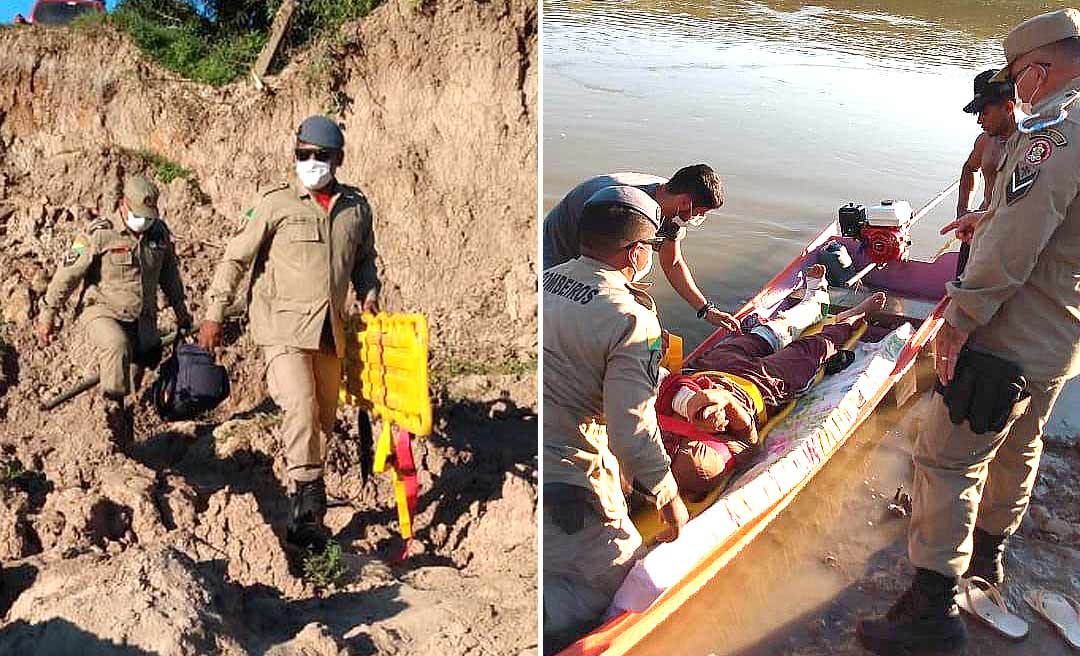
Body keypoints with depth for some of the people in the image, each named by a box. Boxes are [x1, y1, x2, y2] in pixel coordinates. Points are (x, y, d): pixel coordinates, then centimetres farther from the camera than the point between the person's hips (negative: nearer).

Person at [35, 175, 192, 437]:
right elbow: (67, 275, -8)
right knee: (117, 347, -34)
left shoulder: (160, 233, 3)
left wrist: (181, 311, 25)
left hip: (143, 320, 5)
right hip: (103, 313, -5)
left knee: (144, 362, 5)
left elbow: (170, 275, 18)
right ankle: (114, 407, -22)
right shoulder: (99, 234, -12)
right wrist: (47, 315, -5)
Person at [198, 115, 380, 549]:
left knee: (324, 418, 12)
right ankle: (307, 508, -15)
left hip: (330, 330, 5)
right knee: (301, 408, -20)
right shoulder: (277, 202, -2)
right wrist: (214, 314, -3)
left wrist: (369, 293, 6)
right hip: (283, 324, -5)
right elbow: (236, 257, 0)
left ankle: (306, 497, 30)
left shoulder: (356, 207, 10)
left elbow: (364, 259, 25)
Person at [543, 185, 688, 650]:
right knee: (624, 585, 10)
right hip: (561, 484, -7)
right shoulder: (631, 319, -15)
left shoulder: (544, 280, 7)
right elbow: (632, 432, -18)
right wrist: (668, 496, -1)